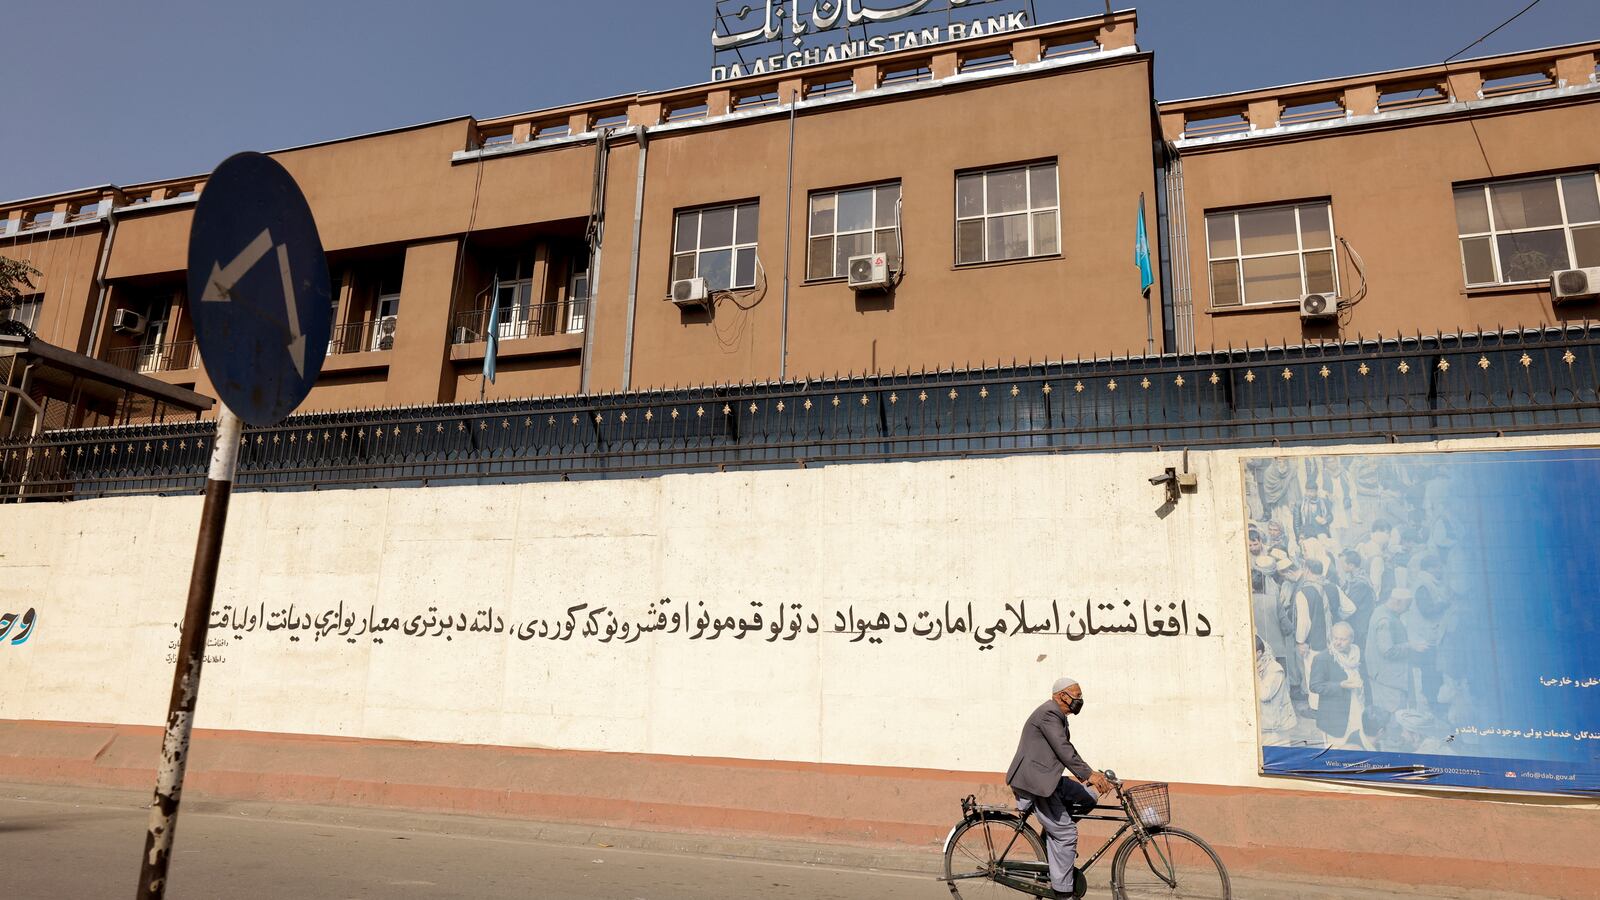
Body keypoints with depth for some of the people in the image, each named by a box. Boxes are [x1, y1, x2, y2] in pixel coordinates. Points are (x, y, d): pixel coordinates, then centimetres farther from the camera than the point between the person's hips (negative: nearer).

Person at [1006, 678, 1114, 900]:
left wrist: (1089, 776, 12)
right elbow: (1064, 750, -23)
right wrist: (1089, 774, -27)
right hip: (1034, 782, -10)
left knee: (1089, 797, 6)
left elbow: (1066, 752, 20)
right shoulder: (1048, 713, -15)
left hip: (1048, 779, 10)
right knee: (1065, 833, -9)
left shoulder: (1058, 716, 17)